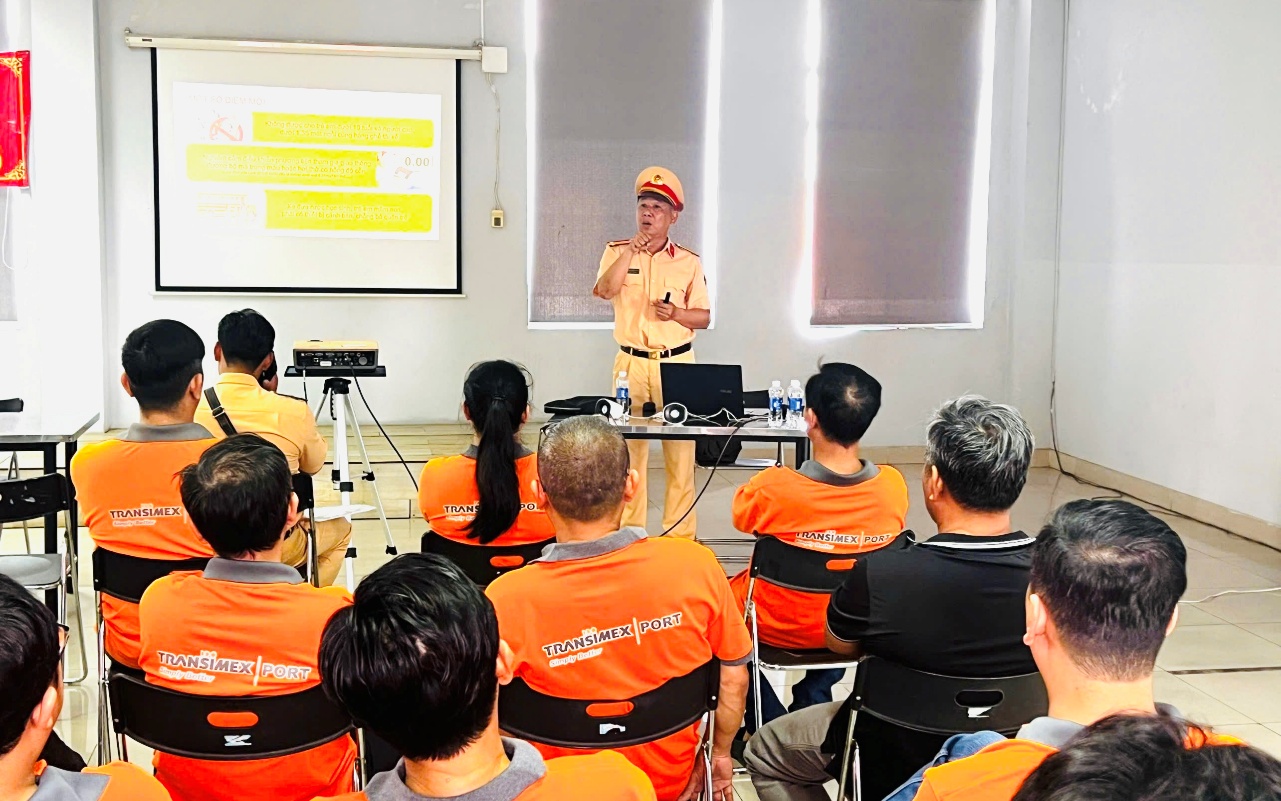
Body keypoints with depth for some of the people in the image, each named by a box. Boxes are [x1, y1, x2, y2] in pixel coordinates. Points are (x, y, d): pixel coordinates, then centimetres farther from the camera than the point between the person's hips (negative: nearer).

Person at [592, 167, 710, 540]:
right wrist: (633, 248, -15)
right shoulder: (617, 251, 6)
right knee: (629, 450, 3)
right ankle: (629, 533, 12)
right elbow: (606, 290, -13)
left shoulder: (689, 261, 4)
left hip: (677, 362, 0)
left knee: (681, 451, 0)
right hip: (631, 362, 0)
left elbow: (704, 317, 6)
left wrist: (676, 313, -13)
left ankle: (681, 534, 9)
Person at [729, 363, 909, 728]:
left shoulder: (773, 487, -31)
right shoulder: (892, 486, -21)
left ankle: (771, 731, 30)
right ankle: (812, 703, 42)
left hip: (778, 628, -3)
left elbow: (740, 515, -7)